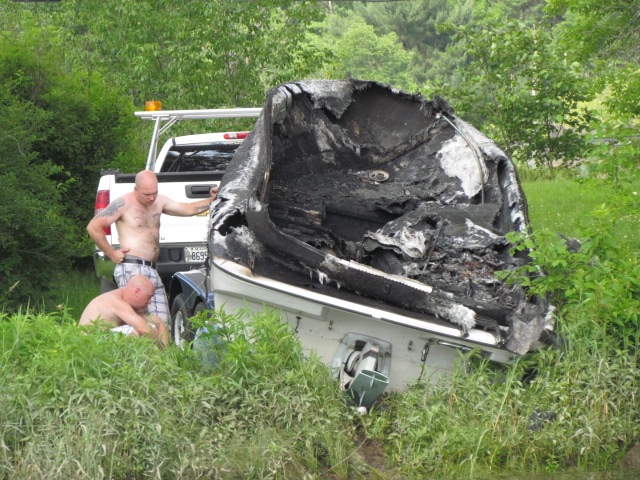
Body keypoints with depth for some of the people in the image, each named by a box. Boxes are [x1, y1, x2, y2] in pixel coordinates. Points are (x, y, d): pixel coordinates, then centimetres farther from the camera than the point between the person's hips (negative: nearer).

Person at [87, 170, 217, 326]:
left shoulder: (159, 201, 16)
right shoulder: (124, 203, -6)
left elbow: (188, 209, 15)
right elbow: (93, 227, -9)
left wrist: (212, 200, 0)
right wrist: (112, 254, -7)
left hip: (152, 271, 8)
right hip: (131, 269, -8)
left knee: (162, 323, 4)